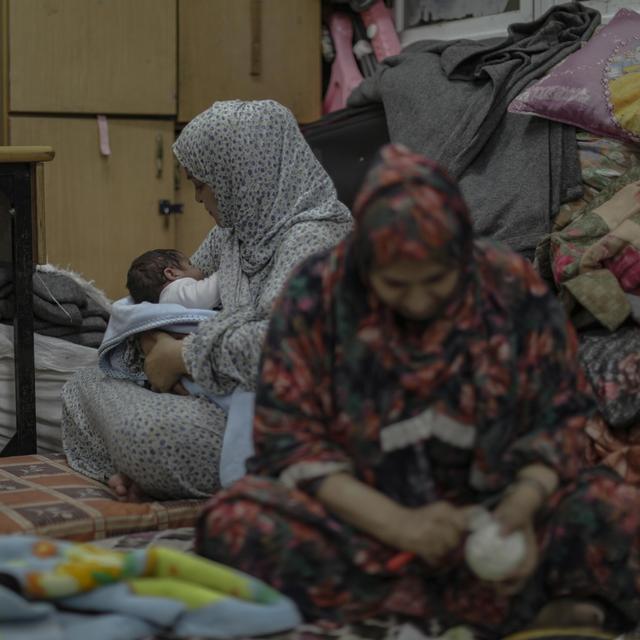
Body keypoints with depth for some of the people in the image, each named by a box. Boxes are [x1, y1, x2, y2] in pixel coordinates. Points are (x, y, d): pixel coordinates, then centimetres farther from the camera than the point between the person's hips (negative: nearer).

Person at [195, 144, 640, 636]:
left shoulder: (516, 289, -8)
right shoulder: (315, 296, -11)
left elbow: (560, 421, -2)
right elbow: (289, 439, -11)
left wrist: (521, 508, -23)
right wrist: (397, 522, -24)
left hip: (489, 512, 0)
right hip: (361, 518, 0)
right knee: (232, 523, -31)